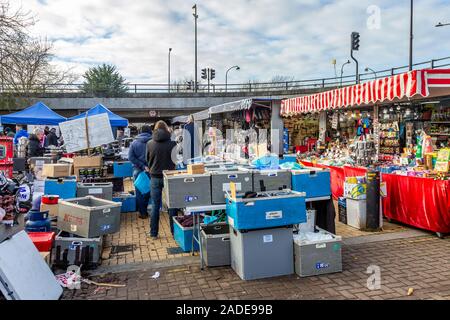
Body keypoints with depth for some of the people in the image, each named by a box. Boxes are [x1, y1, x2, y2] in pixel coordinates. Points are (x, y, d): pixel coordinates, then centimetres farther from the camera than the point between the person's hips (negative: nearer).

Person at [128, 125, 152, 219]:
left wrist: (143, 166, -12)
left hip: (138, 170, 1)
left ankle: (142, 212, 15)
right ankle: (144, 210, 20)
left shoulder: (134, 142, -1)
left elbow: (131, 157, -7)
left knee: (139, 192, 11)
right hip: (151, 170, 0)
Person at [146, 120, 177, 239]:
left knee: (155, 206, 9)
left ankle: (153, 233, 15)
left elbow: (148, 160, 7)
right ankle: (174, 232, 17)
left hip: (155, 177, 1)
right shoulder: (172, 143, -11)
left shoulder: (149, 144, -5)